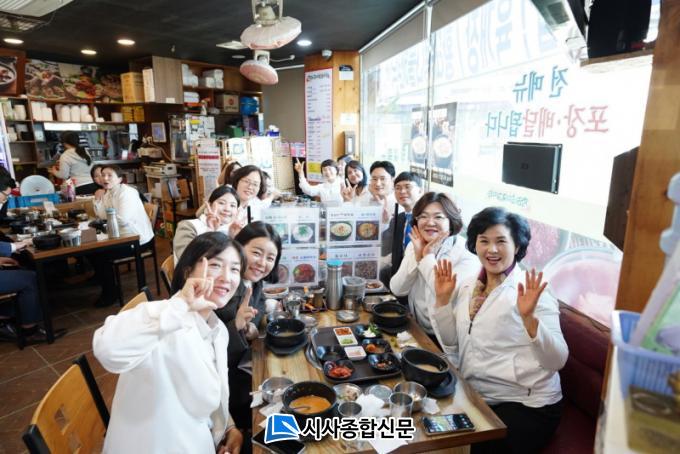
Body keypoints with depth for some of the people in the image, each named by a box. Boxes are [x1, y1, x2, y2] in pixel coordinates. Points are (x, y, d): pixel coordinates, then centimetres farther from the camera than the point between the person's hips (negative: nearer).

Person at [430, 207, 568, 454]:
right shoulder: (467, 287, 4)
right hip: (473, 397, 5)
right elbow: (452, 347, 4)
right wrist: (442, 298, -4)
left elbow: (557, 360, -20)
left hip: (525, 405, -5)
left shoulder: (529, 291, -13)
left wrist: (528, 317, -35)